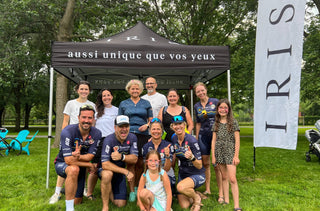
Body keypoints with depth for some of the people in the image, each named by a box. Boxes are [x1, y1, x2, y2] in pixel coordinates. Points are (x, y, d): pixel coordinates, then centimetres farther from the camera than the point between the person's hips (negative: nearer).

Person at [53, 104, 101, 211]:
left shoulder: (96, 133, -16)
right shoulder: (68, 131, -26)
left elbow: (90, 156, -18)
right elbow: (68, 160, -28)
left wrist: (79, 157, -40)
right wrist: (90, 165, -22)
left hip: (80, 167, 4)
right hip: (62, 164, -4)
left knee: (77, 201, 10)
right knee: (74, 169, -40)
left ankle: (68, 188, 45)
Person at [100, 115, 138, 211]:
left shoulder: (132, 137, -12)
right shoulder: (109, 140, -26)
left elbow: (134, 159, -16)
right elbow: (105, 164, -32)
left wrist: (121, 156, -36)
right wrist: (126, 171, -32)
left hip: (120, 171, 4)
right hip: (107, 169, -4)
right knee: (107, 174, -40)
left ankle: (108, 191, 32)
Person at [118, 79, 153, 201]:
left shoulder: (146, 103, 14)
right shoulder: (123, 104, 15)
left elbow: (151, 120, 14)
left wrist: (147, 125, -7)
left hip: (143, 135, 1)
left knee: (140, 163, 1)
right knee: (131, 162, -7)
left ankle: (136, 186, 22)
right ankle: (132, 191, 1)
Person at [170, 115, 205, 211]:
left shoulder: (192, 140, -20)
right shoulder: (174, 139, -2)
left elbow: (199, 166, -18)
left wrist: (192, 157, -37)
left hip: (197, 175, -5)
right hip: (182, 174, 5)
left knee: (181, 187, -34)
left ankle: (196, 197, -3)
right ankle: (193, 193, 27)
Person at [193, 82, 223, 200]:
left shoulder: (215, 102, -2)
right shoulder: (197, 106, 10)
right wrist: (196, 138, 14)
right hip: (203, 136, 4)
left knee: (217, 165, -6)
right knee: (205, 163, 8)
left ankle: (221, 193, 4)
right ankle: (207, 190, 22)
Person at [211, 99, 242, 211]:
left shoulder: (233, 122, -1)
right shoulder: (216, 123, 9)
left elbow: (237, 140, -3)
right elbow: (213, 140, 9)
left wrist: (236, 156, -10)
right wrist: (213, 156, 4)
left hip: (230, 152, -4)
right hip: (219, 152, 4)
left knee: (232, 179, -10)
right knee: (224, 177, 11)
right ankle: (226, 201, 20)